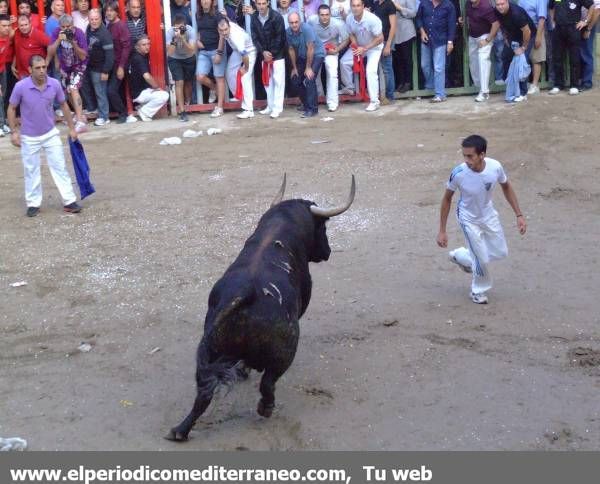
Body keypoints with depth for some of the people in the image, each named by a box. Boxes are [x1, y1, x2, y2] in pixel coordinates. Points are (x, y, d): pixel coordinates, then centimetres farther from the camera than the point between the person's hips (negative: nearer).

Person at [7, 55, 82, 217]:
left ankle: (69, 201, 9)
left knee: (60, 167, 3)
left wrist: (71, 128, 7)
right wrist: (14, 131, -11)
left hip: (51, 134, 2)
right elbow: (11, 108, -6)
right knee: (31, 171, 10)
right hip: (29, 137, -1)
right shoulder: (21, 86, -19)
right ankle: (33, 204, 22)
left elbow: (64, 105, 3)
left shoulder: (54, 84, -13)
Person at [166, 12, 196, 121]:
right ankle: (182, 111, -9)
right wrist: (175, 39, -45)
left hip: (189, 59, 1)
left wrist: (182, 39, -44)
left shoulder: (191, 31, -27)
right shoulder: (170, 32, -27)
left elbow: (192, 51, -33)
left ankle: (187, 104, 39)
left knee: (188, 82, 12)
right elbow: (169, 53, -33)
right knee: (179, 82, -13)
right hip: (174, 59, -1)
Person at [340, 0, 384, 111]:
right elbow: (351, 34, -1)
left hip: (374, 47, -6)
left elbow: (380, 38, -27)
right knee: (344, 61, 2)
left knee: (371, 70, -20)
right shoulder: (349, 19, -18)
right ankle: (349, 87, 25)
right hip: (359, 45, 6)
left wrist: (365, 49, -32)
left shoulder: (372, 19, -33)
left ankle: (374, 101, -14)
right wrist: (355, 46, -20)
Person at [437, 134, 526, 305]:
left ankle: (460, 256, 37)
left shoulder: (495, 167, -26)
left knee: (501, 252, 16)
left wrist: (519, 215, -5)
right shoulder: (458, 173, -33)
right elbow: (447, 198, -16)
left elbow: (506, 187, -4)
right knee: (482, 260, 3)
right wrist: (442, 231, -13)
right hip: (469, 220, -4)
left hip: (489, 215, 4)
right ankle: (479, 291, 34)